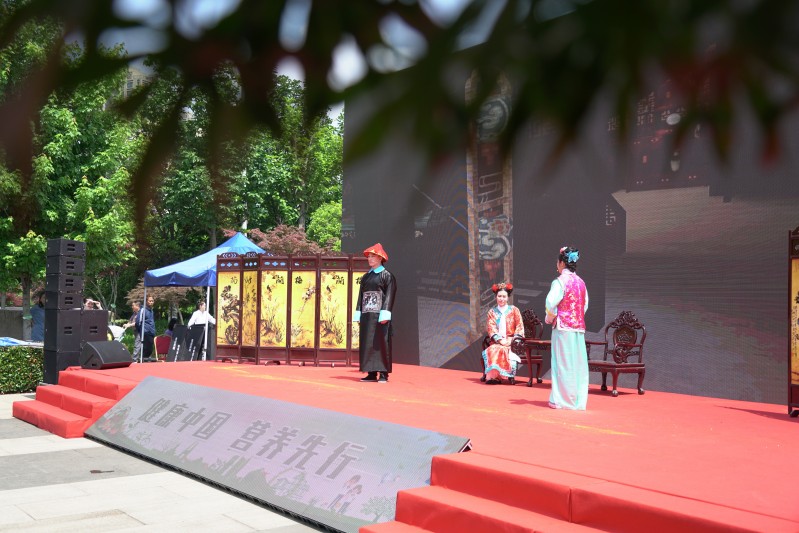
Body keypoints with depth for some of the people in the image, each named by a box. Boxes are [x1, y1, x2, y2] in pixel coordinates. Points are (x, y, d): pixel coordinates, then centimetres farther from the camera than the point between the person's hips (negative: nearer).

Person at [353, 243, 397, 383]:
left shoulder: (387, 275, -1)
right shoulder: (365, 277, 18)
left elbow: (389, 295, -8)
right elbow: (361, 295, 18)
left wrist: (385, 314, -17)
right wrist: (358, 314, 9)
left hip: (379, 315, -6)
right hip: (366, 315, 6)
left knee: (381, 343, -5)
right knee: (367, 344, 4)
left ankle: (383, 373, -2)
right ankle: (371, 373, 9)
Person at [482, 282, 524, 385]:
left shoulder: (514, 310, 10)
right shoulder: (492, 312, 15)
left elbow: (519, 327, 4)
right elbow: (491, 329, 4)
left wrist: (511, 340, -11)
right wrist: (500, 340, -14)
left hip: (511, 342, -1)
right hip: (497, 342, 1)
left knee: (504, 350, -36)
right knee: (493, 350, -34)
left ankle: (510, 375, -32)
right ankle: (492, 375, -36)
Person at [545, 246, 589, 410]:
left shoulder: (560, 281, -10)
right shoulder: (581, 282, 10)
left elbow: (551, 303, -17)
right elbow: (585, 305, 14)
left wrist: (550, 318, 0)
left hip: (563, 327, -6)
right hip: (579, 327, 6)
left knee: (563, 363, -1)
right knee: (578, 363, 7)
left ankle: (562, 399, 3)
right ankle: (578, 400, 11)